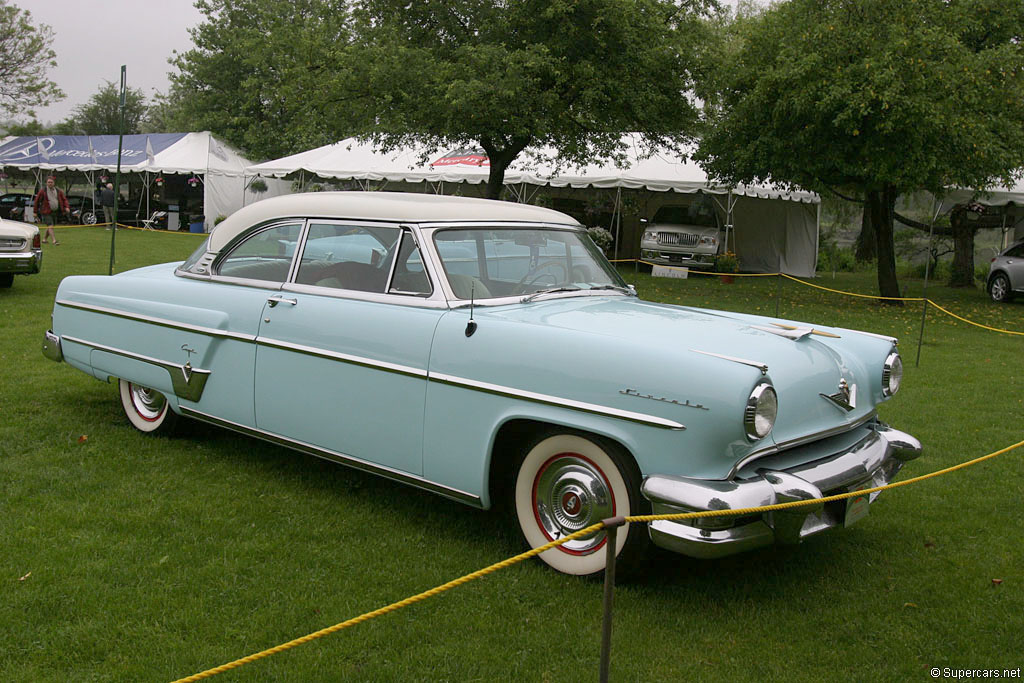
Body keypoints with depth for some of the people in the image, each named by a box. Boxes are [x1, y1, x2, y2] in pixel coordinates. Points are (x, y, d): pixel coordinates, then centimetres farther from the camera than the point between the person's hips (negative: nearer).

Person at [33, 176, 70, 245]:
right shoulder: (43, 191, -5)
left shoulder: (58, 191, 6)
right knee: (50, 226, -15)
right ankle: (54, 241, -23)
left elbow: (64, 199, 9)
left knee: (49, 227, 13)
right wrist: (35, 212, 0)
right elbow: (36, 201, 0)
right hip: (46, 212, -5)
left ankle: (44, 239, 28)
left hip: (55, 212, 5)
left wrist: (66, 207, -10)